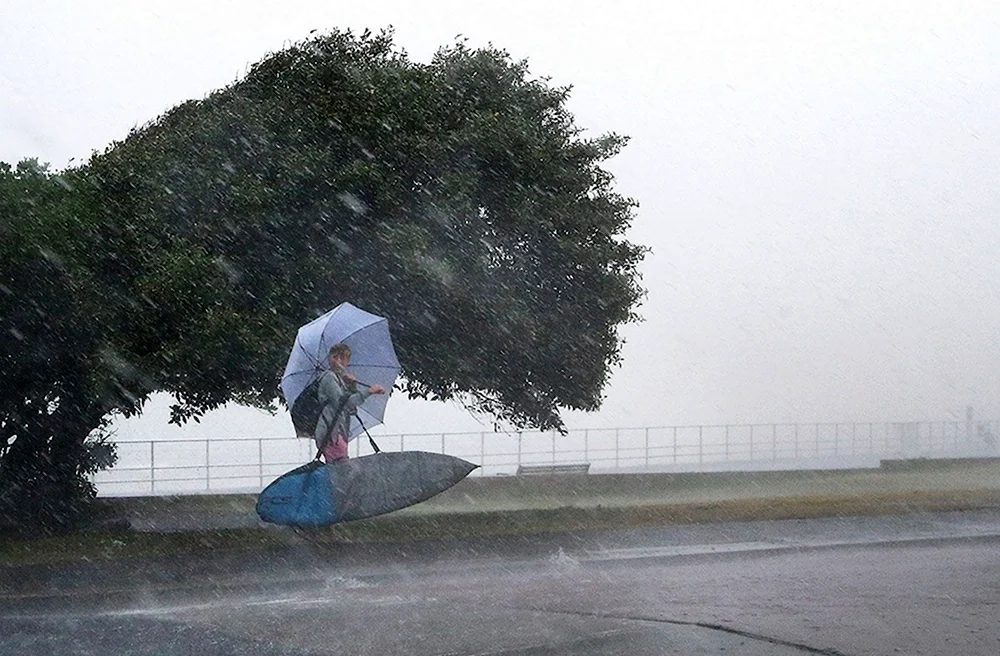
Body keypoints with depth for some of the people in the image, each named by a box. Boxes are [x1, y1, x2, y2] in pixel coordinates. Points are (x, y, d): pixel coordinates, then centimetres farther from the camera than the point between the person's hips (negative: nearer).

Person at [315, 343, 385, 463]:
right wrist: (369, 391, -19)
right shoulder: (329, 377, -4)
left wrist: (353, 387, 5)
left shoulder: (341, 379, 24)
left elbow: (352, 410, 18)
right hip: (330, 433, -9)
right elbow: (342, 404, -19)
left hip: (338, 433, 9)